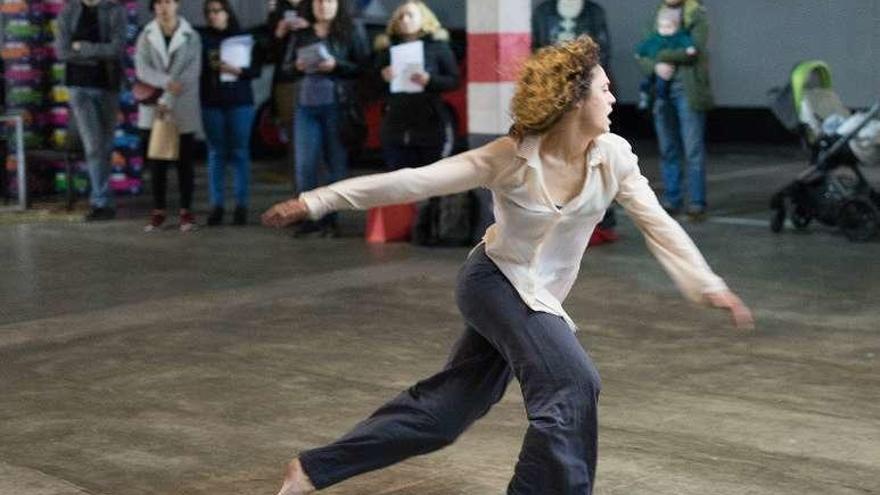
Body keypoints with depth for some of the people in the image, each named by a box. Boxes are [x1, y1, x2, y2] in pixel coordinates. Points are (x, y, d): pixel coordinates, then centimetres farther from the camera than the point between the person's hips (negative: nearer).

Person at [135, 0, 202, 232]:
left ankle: (186, 211, 10)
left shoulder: (191, 37, 0)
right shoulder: (146, 37, 5)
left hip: (183, 110, -1)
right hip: (153, 109, 1)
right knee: (157, 163, 4)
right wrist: (166, 82, -25)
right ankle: (158, 211, 11)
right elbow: (142, 69, -7)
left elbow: (191, 73, -8)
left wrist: (168, 101, -16)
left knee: (184, 162, 3)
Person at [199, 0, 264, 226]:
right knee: (216, 153, 4)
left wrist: (239, 71, -16)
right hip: (211, 103, 1)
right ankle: (216, 205, 8)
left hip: (240, 102, -1)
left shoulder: (245, 37, 4)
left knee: (240, 153, 1)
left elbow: (256, 69, 0)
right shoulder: (202, 38, 4)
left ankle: (241, 205, 5)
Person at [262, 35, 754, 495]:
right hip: (496, 281, -5)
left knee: (445, 406, 13)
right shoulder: (511, 157, -23)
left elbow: (658, 222, -5)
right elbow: (416, 180, -20)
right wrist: (318, 202, -20)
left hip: (539, 296, 6)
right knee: (573, 384, -23)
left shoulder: (614, 156, -13)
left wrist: (708, 285, -11)